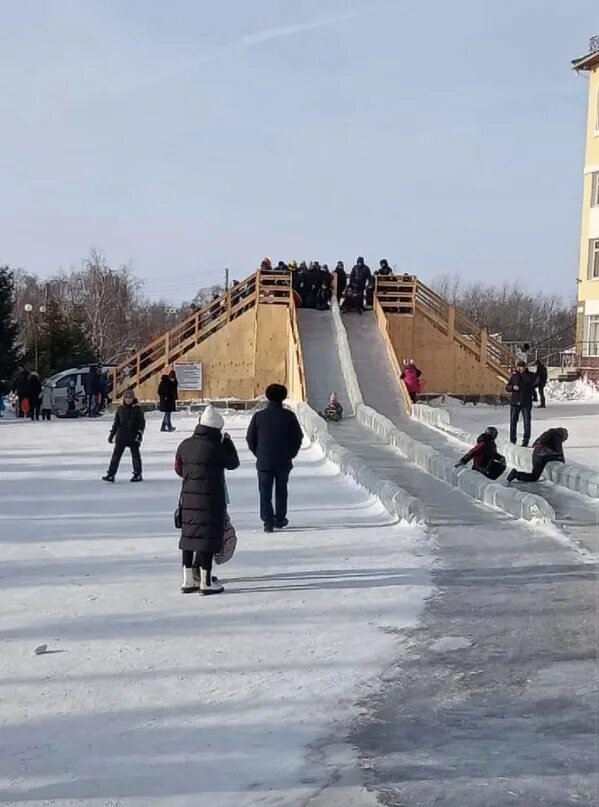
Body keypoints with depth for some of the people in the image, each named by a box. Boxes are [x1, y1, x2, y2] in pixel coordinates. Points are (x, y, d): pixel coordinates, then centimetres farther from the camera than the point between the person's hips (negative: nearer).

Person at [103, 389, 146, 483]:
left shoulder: (137, 409, -5)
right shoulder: (121, 408, 6)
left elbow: (142, 422, -6)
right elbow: (116, 422, 12)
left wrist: (140, 433, -16)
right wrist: (112, 434, 11)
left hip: (133, 437, -3)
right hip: (121, 437, 3)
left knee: (135, 455, 7)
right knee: (116, 455, -1)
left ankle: (138, 474, 19)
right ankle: (111, 475, -1)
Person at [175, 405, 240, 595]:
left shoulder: (185, 445, 3)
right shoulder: (215, 447, -16)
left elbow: (178, 468, 14)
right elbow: (233, 463, -2)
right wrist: (228, 442, 10)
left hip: (188, 498, 7)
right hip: (210, 500, -6)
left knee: (189, 536, 13)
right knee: (208, 536, -1)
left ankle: (188, 580, 19)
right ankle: (205, 582, 2)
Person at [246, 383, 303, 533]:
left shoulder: (259, 416, -4)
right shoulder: (289, 415, -5)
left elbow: (250, 439, 0)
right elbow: (298, 437, 0)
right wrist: (290, 454, 11)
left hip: (264, 461, -1)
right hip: (284, 461, 1)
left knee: (265, 492, 5)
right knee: (281, 491, 16)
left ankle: (268, 522, -3)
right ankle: (280, 519, 22)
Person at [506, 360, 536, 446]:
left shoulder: (530, 375, 0)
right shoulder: (514, 376, 9)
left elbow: (531, 381, -22)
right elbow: (507, 387, 10)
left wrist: (522, 373, -15)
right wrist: (513, 387, -11)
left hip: (526, 403, -3)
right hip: (514, 402, 3)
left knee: (527, 422, -1)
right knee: (513, 422, 5)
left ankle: (526, 440, 5)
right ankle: (512, 440, 13)